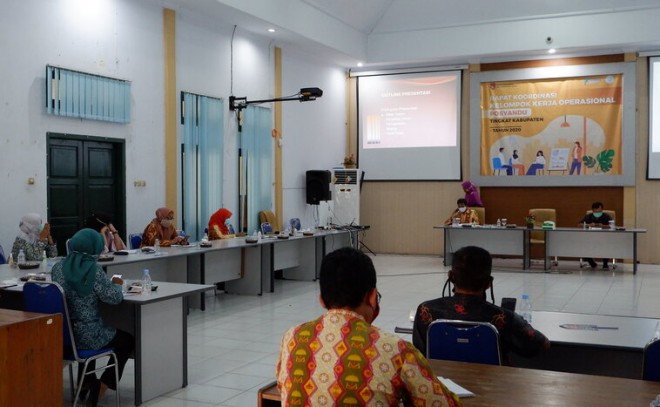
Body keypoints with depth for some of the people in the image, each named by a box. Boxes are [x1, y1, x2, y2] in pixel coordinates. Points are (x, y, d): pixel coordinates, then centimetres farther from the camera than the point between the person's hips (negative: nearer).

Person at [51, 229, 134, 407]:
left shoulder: (58, 267, 0)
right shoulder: (93, 269, -18)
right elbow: (115, 298, -15)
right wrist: (117, 284, 6)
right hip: (86, 335, -6)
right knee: (127, 340, 20)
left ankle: (86, 382, 43)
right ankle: (98, 390, 15)